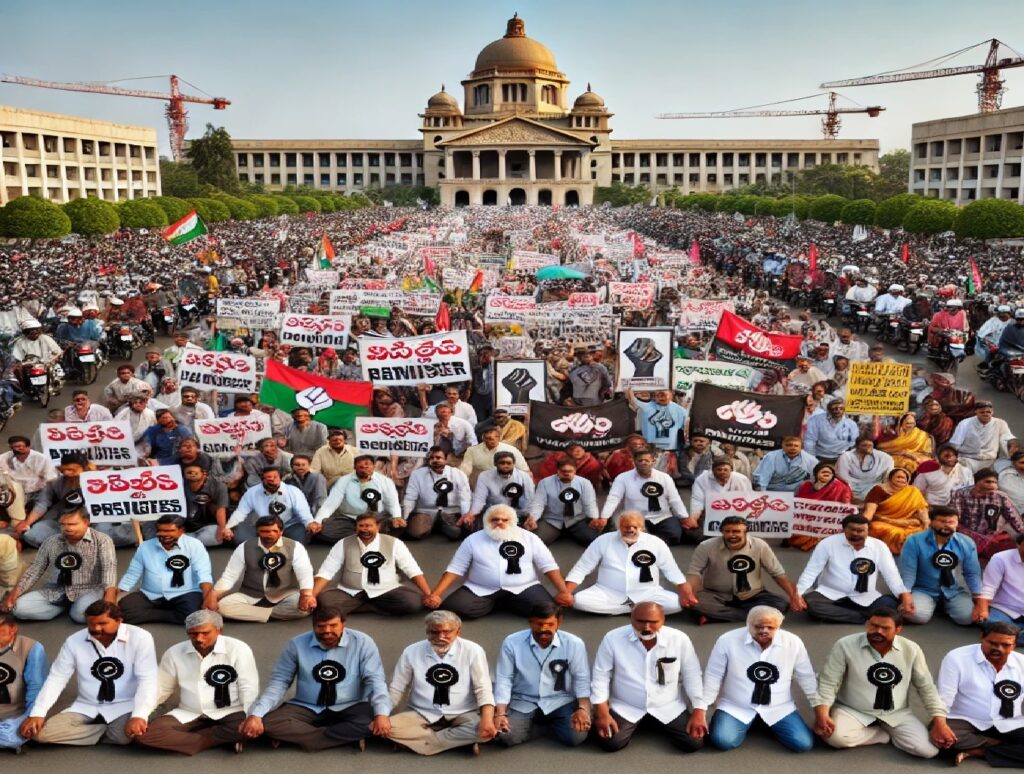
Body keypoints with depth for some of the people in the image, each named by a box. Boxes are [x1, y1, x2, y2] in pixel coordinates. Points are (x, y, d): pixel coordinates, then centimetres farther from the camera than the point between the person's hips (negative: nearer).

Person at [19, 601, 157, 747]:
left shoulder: (140, 638, -14)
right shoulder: (74, 641, -3)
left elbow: (147, 679, -17)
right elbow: (56, 678, 2)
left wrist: (139, 716, -32)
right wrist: (37, 713, -10)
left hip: (125, 707, -4)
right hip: (86, 708, 4)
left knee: (126, 735, -35)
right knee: (41, 733, -17)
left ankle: (102, 731, 0)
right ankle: (109, 732, -6)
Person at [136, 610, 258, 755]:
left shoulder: (238, 649, -8)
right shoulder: (174, 653, 1)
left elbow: (249, 688, -10)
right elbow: (160, 689, 11)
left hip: (229, 714, -3)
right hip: (188, 715, 3)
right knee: (144, 732, -22)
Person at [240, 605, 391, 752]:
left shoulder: (362, 642, -10)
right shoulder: (297, 644, -5)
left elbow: (374, 679, -13)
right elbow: (279, 681, -2)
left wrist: (382, 713, -31)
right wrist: (255, 714, -17)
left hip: (348, 709, -2)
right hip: (306, 708, 2)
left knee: (368, 722, -34)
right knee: (268, 723, -25)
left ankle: (299, 736, -20)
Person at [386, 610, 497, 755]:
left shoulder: (472, 651, -6)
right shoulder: (412, 652, -2)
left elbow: (482, 689, -9)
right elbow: (396, 689, 4)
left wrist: (487, 719, -27)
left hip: (463, 715, -1)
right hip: (422, 715, 1)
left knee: (483, 731, -32)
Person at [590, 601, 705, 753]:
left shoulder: (679, 639, -14)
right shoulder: (613, 639, -16)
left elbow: (692, 676, -4)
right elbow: (601, 676, -8)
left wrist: (698, 713, -7)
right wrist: (602, 713, -13)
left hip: (669, 708, 1)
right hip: (625, 708, -1)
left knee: (694, 743, -14)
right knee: (610, 743, -20)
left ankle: (655, 724, 17)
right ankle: (632, 725, 16)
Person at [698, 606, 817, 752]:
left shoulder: (793, 642, -9)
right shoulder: (727, 641, -14)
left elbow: (807, 678, 3)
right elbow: (713, 677, -6)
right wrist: (700, 710, -7)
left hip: (779, 709, 2)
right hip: (735, 708, -1)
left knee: (803, 744, -16)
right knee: (722, 741, -24)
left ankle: (767, 725, 14)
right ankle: (747, 724, 11)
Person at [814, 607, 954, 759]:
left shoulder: (911, 650, -7)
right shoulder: (845, 646, -16)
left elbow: (926, 687, 2)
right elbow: (828, 682, -12)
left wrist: (940, 722, -7)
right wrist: (822, 713, -26)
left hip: (897, 714, 1)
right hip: (853, 711, -1)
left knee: (928, 750, -21)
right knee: (836, 737, -31)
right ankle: (888, 735, -6)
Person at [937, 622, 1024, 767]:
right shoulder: (957, 658, -10)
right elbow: (942, 699, -12)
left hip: (1009, 726, 3)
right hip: (966, 722, -3)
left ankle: (976, 751, -21)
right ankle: (997, 745, -16)